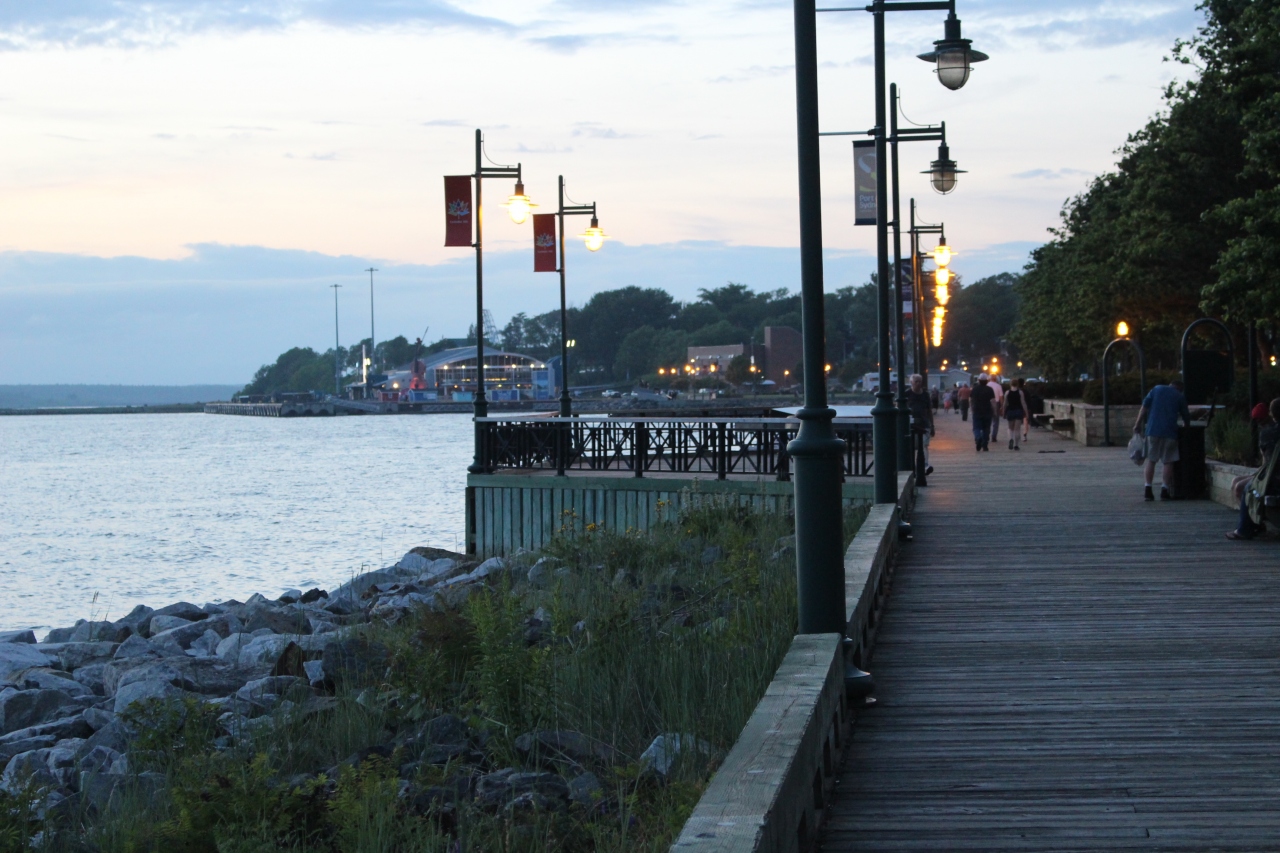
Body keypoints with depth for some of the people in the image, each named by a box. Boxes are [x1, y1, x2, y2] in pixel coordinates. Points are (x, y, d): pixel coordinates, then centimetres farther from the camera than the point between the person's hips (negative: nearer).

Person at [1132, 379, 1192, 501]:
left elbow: (1144, 407, 5)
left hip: (1153, 430, 1)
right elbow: (1186, 417, 15)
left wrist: (1138, 424, 5)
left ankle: (1148, 490, -1)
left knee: (1150, 460, 6)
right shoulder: (1180, 397, 11)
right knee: (1168, 462, 5)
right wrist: (1187, 426, 36)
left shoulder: (1156, 389, 14)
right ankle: (1164, 490, -2)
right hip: (1170, 432, -1)